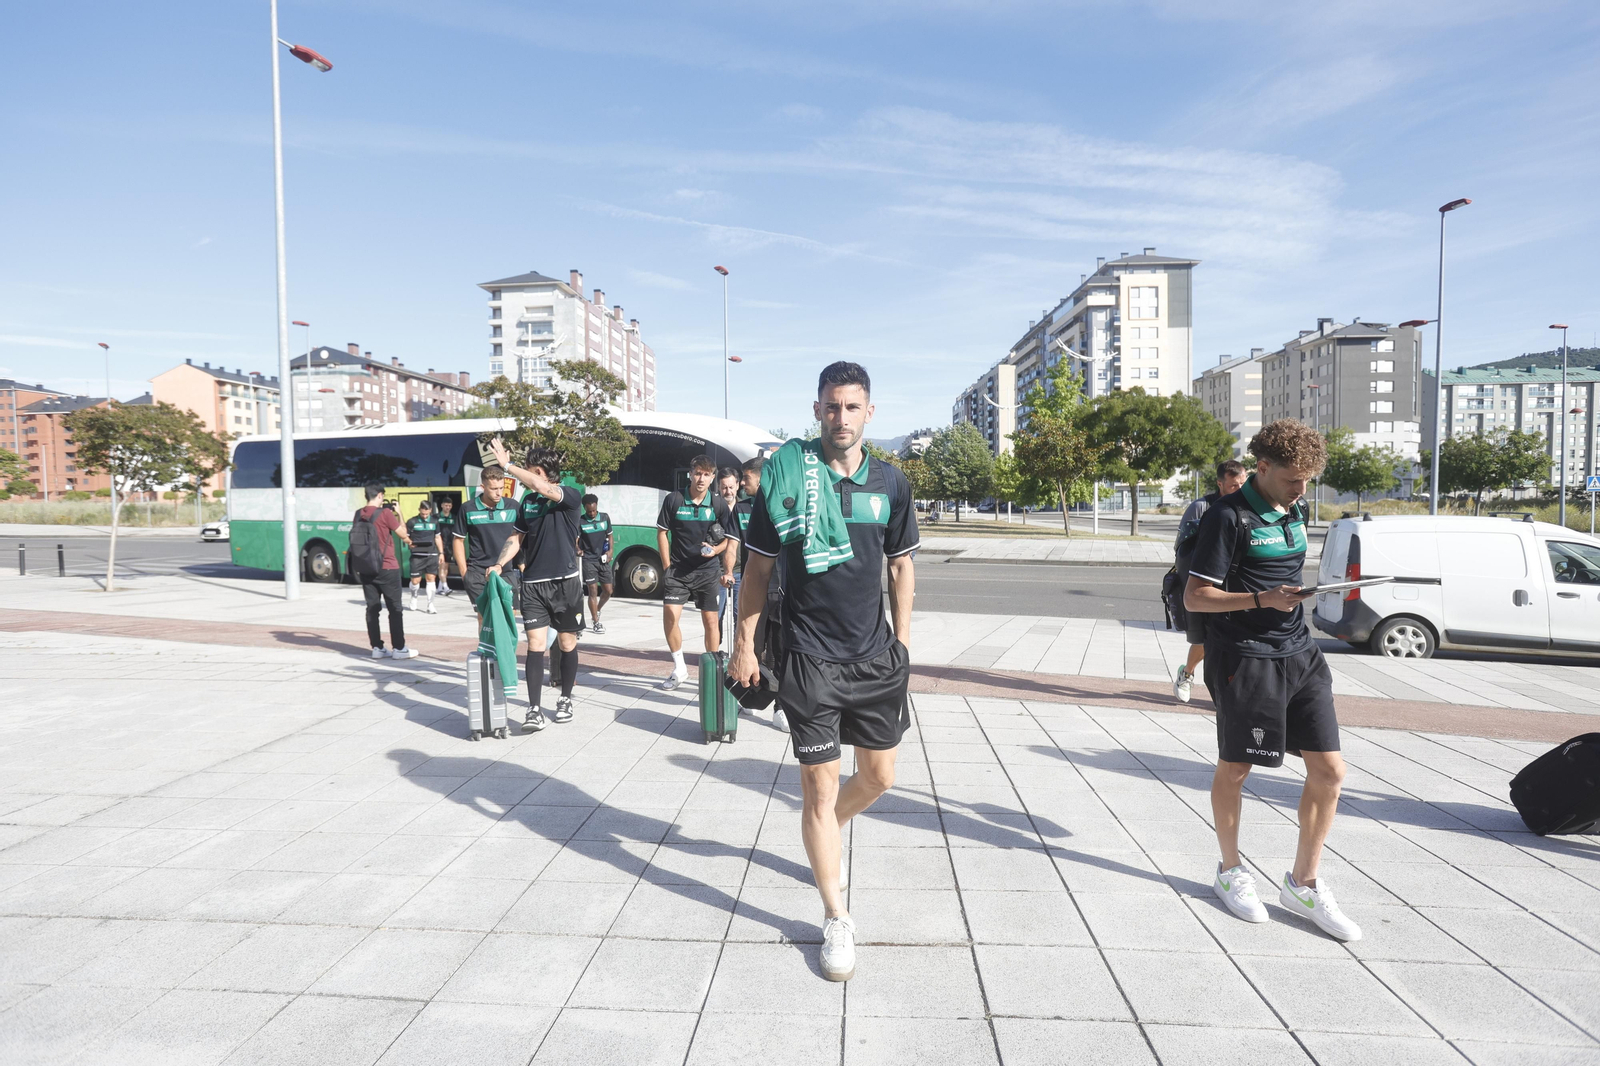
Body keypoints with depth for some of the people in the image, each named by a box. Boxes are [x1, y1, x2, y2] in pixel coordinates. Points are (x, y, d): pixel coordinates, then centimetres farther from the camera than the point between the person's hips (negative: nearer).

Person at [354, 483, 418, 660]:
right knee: (395, 609, 1)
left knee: (372, 608, 8)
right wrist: (398, 513, 5)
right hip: (387, 567, -6)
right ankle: (398, 648, 3)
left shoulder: (358, 515, 5)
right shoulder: (385, 513, -12)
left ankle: (377, 648, 10)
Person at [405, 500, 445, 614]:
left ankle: (430, 605, 3)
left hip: (432, 554, 2)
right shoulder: (412, 522, 0)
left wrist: (441, 552, 12)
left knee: (430, 579, -2)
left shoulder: (434, 521, 11)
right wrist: (410, 542, -19)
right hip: (417, 555, -2)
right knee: (415, 580, 0)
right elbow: (405, 536, 3)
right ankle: (413, 600, 28)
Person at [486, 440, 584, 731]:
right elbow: (516, 538, 14)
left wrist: (507, 465, -23)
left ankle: (565, 699, 26)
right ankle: (534, 710, -3)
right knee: (535, 645, -4)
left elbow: (542, 488, -28)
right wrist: (498, 565, -1)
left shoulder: (569, 496, -8)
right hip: (533, 584, 4)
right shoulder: (528, 501, 9)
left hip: (565, 583, -3)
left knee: (567, 644, 8)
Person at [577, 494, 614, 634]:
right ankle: (596, 623, 4)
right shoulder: (580, 521, -6)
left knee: (608, 590, 5)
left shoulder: (605, 517, 5)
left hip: (603, 559, 4)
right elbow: (575, 539, -11)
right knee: (593, 591, -4)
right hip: (588, 560, -4)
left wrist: (610, 551, 0)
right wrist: (578, 549, -33)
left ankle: (597, 611, 33)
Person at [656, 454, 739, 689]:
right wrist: (668, 566, 0)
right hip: (678, 570, 0)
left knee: (710, 621, 4)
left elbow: (730, 540, 2)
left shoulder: (719, 504, -4)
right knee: (669, 616, -10)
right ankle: (679, 668, 8)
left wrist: (716, 550, -19)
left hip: (708, 571, 0)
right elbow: (662, 533, 4)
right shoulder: (673, 500, -4)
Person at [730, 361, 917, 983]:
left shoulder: (889, 483, 4)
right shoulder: (785, 476, -6)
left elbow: (901, 567, 11)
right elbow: (758, 567, -1)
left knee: (879, 777, 14)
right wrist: (744, 643, -2)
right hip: (809, 660, -4)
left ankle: (824, 828, 47)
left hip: (876, 656, 4)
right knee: (820, 785, 3)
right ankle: (836, 919, 20)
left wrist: (901, 643, 8)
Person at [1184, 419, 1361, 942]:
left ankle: (1304, 883, 21)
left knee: (1329, 770, 5)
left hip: (1299, 653, 7)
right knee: (1234, 769, 8)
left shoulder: (1293, 512, 13)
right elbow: (1195, 597, -16)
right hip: (1244, 658, -7)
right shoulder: (1229, 516, -12)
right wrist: (1262, 599, -25)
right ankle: (1231, 871, 28)